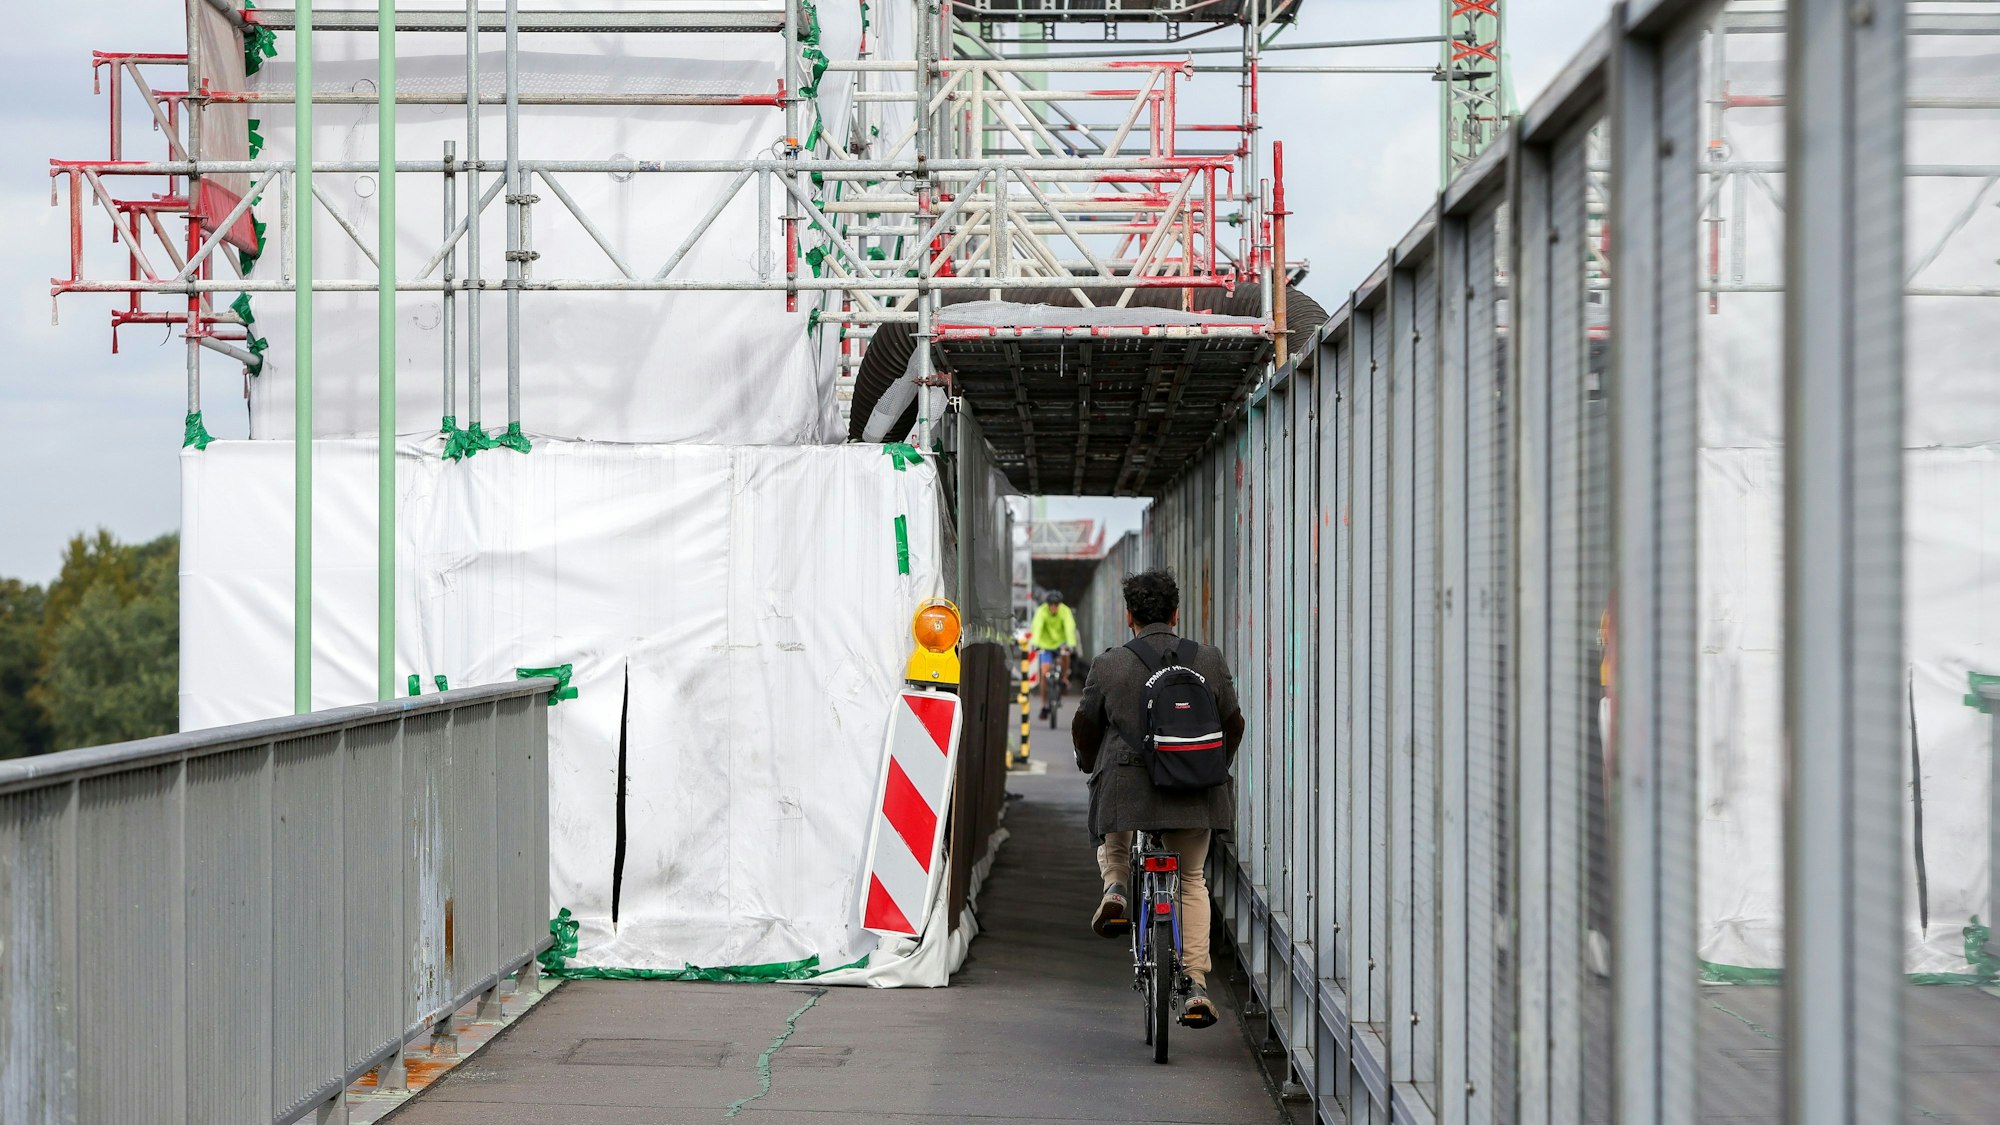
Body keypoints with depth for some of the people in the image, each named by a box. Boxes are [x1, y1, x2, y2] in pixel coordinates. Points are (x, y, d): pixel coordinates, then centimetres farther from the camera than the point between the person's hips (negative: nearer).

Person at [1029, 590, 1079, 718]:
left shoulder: (1065, 611, -18)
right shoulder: (1041, 612, -20)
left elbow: (1070, 628, -29)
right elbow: (1037, 627, -33)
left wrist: (1071, 644, -45)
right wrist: (1036, 644, -48)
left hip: (1060, 642, 0)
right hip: (1046, 645, 0)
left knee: (1065, 653, -35)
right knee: (1045, 673, -13)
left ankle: (1064, 678, -10)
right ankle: (1044, 705, -1)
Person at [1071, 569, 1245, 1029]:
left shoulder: (1109, 666, -3)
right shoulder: (1209, 660, 2)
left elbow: (1084, 728, 7)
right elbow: (1233, 723, 10)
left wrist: (1092, 768, 28)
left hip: (1125, 784, -1)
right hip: (1195, 794, 1)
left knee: (1113, 847, 31)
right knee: (1192, 880, 16)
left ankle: (1115, 888, -1)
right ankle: (1196, 986, 6)